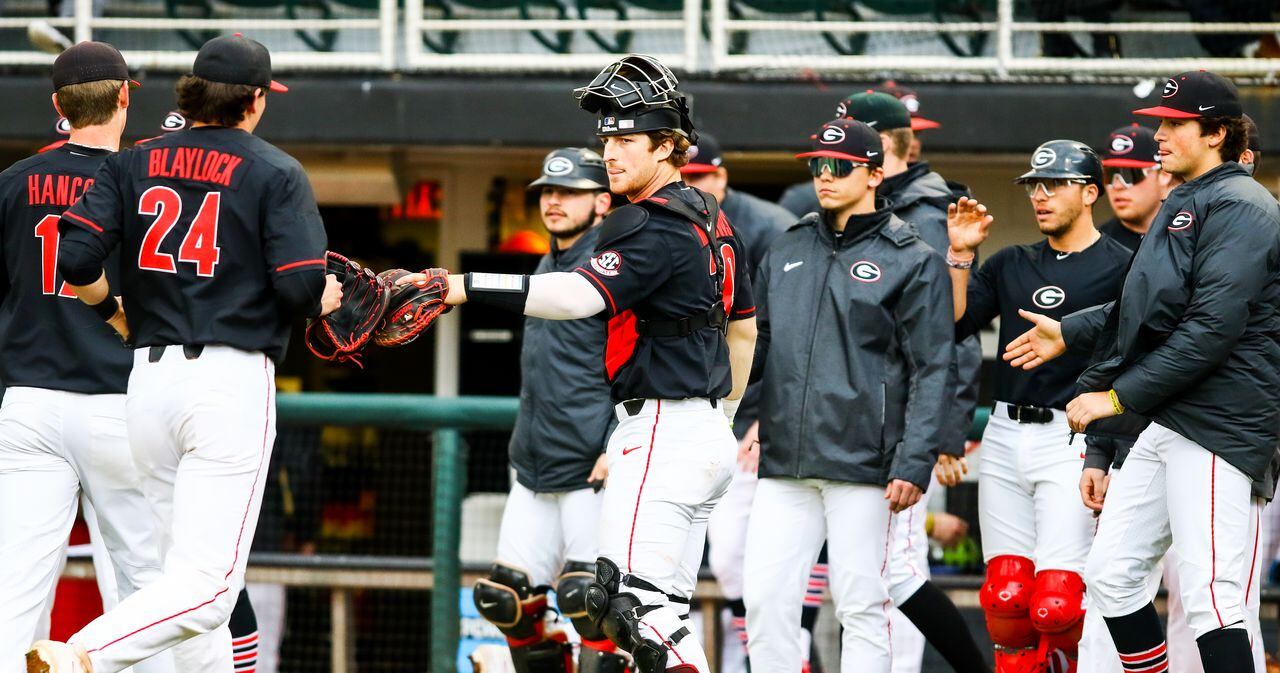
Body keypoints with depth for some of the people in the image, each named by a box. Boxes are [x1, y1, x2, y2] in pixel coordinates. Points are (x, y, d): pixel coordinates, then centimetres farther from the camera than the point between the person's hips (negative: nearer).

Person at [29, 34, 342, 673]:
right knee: (208, 585, -13)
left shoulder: (133, 164, 10)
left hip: (148, 380, 6)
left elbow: (75, 260, -1)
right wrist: (326, 299, 13)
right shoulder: (275, 172, 0)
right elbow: (300, 289, -10)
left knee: (183, 565, 16)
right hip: (232, 380, -6)